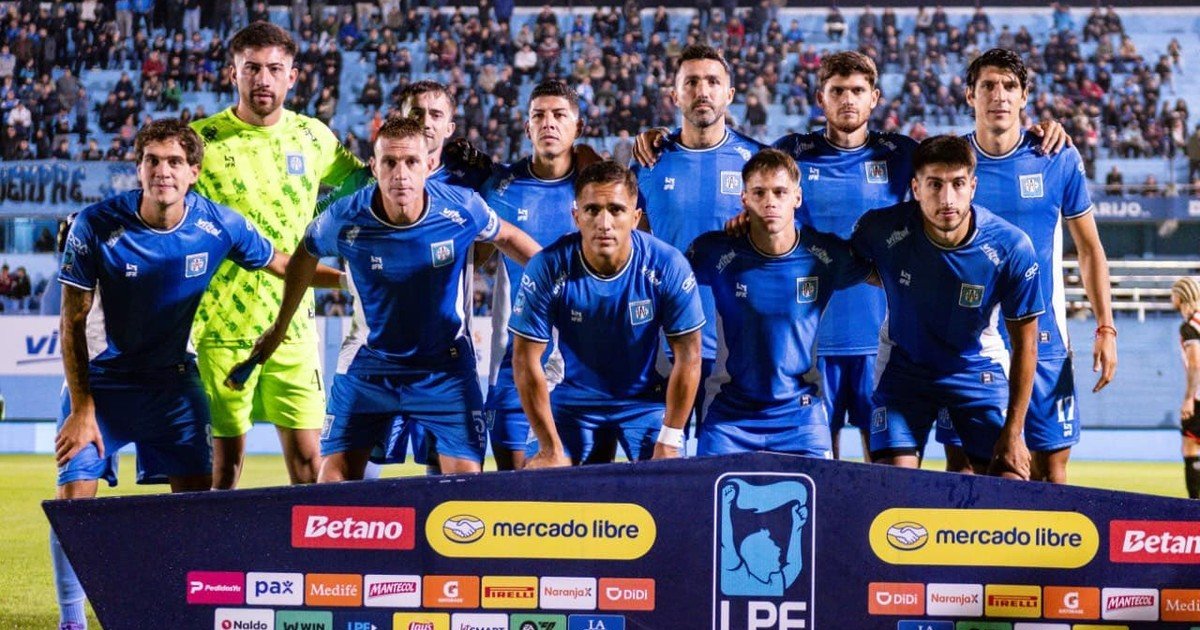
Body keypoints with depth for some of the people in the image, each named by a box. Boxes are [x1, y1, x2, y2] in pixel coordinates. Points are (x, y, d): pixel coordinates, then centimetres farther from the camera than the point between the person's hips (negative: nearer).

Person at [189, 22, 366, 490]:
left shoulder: (312, 136, 6)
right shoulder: (202, 139, -5)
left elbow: (360, 180, 23)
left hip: (293, 325, 3)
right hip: (222, 327, -3)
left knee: (307, 458, 2)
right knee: (226, 459, 1)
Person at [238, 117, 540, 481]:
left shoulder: (462, 209, -17)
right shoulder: (345, 220, -18)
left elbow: (506, 236, 6)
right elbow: (305, 255, 5)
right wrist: (280, 327, 15)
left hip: (446, 366, 0)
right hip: (367, 365, 0)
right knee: (334, 479, -3)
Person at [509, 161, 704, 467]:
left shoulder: (668, 266, -21)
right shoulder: (548, 269, -22)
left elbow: (688, 355, -12)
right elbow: (526, 360, -16)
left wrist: (669, 442, -14)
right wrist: (551, 449, -16)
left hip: (647, 399, 0)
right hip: (573, 399, 0)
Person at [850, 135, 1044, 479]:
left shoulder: (1011, 247, -23)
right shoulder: (881, 230, -23)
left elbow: (1025, 344, -12)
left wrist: (1013, 431, -11)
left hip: (979, 370, 0)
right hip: (903, 369, 0)